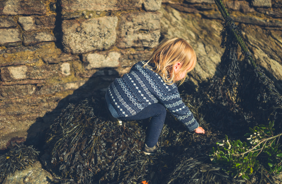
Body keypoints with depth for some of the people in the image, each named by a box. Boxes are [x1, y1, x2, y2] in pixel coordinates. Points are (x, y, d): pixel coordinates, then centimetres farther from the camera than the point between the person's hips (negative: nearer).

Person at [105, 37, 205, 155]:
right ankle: (150, 147, 14)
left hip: (110, 95, 8)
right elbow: (181, 111, 0)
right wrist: (195, 127, 18)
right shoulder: (168, 89, -13)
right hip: (120, 112, -7)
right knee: (160, 111, 3)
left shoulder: (142, 64, 6)